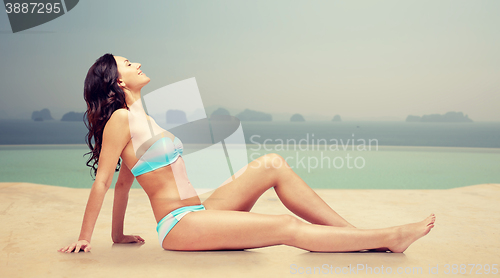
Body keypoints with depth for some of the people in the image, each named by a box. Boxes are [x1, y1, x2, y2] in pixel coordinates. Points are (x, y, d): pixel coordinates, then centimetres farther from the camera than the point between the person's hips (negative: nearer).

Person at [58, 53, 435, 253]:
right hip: (178, 225, -8)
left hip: (198, 212, 8)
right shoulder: (120, 119, -9)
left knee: (271, 164, -7)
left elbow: (124, 181, 19)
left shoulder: (142, 119, 18)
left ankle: (354, 231, -6)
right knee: (289, 228, -16)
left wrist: (119, 236, 22)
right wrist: (84, 238, -4)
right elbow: (102, 181, -8)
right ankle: (386, 238, -9)